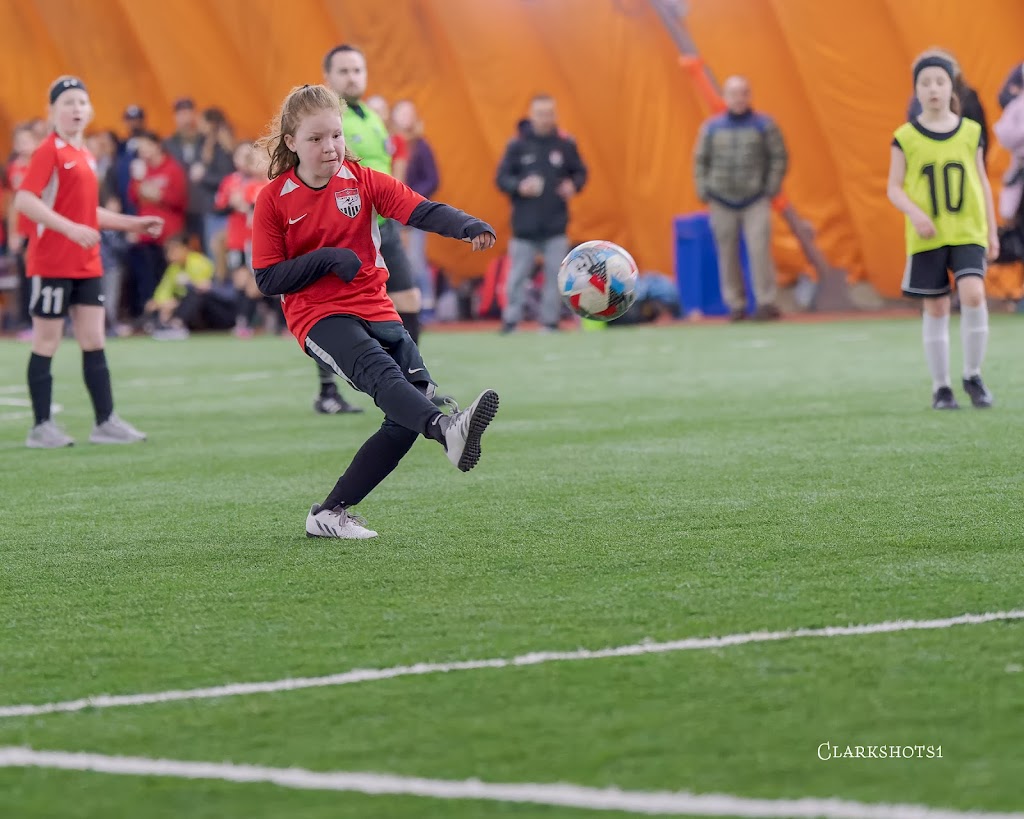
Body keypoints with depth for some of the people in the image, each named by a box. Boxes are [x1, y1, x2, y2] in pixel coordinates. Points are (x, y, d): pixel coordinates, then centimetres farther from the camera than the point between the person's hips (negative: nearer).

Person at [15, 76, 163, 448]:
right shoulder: (49, 151, -10)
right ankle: (41, 428, 5)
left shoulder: (84, 155, 14)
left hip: (87, 264, 8)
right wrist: (71, 228, -28)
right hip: (52, 262, -8)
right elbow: (24, 200, -21)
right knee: (47, 343, -1)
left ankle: (105, 423, 10)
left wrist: (133, 223, 19)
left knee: (94, 342, 7)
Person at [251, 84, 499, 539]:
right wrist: (328, 258, -15)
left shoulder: (362, 181, 4)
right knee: (378, 369, -33)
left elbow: (420, 211, -11)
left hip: (375, 310, 4)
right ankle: (447, 430, -62)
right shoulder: (274, 199, -1)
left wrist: (467, 226, -31)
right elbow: (268, 279, -3)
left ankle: (330, 514, -2)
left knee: (413, 403, -10)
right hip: (317, 315, -4)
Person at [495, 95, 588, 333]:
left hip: (556, 227, 1)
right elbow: (502, 178, 2)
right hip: (524, 226, -1)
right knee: (517, 275, 0)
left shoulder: (566, 145, 4)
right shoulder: (517, 146, 0)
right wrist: (519, 186, -16)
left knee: (555, 275, 0)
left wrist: (574, 185, -7)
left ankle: (550, 321, 8)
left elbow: (580, 172, 13)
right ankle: (510, 320, 8)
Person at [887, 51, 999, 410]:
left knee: (973, 294, -18)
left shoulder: (970, 132, 4)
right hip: (926, 236, 0)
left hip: (968, 232, 0)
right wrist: (914, 212, -17)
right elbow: (895, 188, 2)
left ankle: (973, 376, -2)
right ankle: (941, 387, 14)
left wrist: (992, 231, 10)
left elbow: (982, 181, 11)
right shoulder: (905, 137, -1)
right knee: (936, 309, 3)